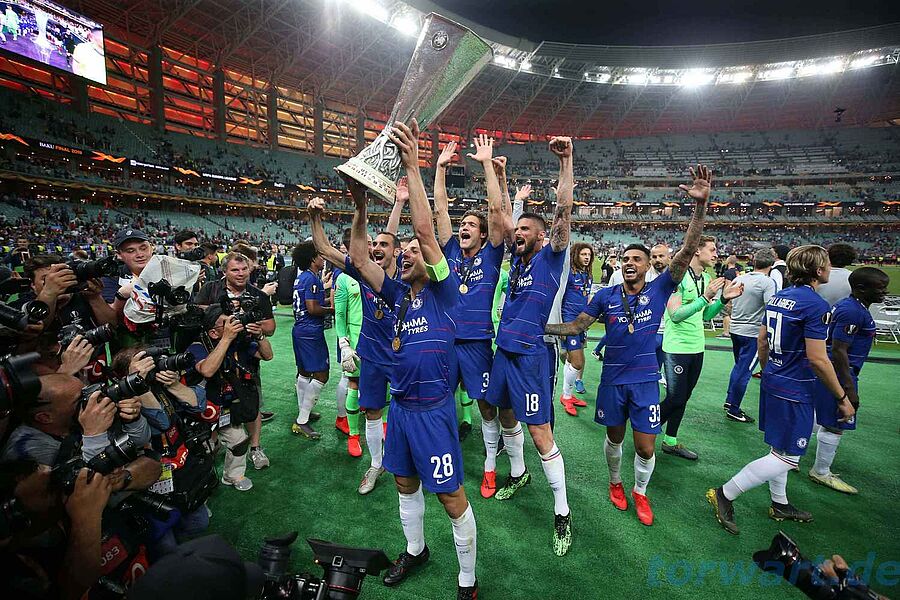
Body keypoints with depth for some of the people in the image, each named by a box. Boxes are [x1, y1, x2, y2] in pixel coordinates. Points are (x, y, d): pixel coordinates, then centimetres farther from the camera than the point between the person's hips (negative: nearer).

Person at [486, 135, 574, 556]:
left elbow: (563, 211, -17)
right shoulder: (517, 257, 11)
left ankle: (562, 513, 10)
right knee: (507, 416, 19)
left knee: (539, 433, -4)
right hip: (504, 350, 7)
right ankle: (518, 474, 43)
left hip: (530, 355, -7)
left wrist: (566, 161, -22)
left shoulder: (550, 258, -5)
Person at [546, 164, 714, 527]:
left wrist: (700, 205, -27)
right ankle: (615, 483, 43)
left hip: (645, 379, -1)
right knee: (614, 438, 16)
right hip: (613, 378, 1)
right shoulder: (606, 296, -2)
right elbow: (577, 325, 2)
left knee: (645, 447, 4)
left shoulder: (659, 290, -5)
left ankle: (640, 492, 33)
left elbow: (687, 252, -16)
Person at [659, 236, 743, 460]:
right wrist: (705, 297, -26)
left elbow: (705, 316, 16)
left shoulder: (707, 279, 10)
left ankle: (670, 442, 26)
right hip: (677, 348, -8)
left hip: (697, 348, 8)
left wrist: (723, 299, 2)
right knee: (675, 399, -3)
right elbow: (675, 315, -22)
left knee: (682, 399, 14)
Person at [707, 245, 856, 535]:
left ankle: (780, 504, 35)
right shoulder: (816, 304, -19)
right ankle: (725, 495, 2)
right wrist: (843, 398, -9)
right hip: (795, 391, -9)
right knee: (786, 458, 0)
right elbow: (818, 360, -20)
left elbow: (762, 341, 13)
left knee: (780, 450, 20)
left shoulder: (778, 297, 6)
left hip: (772, 383, 9)